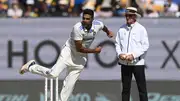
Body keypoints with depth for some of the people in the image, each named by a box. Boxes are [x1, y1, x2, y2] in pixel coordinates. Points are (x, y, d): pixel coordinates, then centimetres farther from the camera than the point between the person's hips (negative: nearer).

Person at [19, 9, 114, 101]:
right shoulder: (78, 28, -29)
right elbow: (79, 48, -25)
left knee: (70, 84, 3)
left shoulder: (98, 24, -12)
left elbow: (103, 27, 16)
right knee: (53, 74, -17)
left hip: (81, 57, 5)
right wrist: (94, 51, -19)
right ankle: (31, 67, 5)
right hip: (69, 52, -5)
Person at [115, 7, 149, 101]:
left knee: (142, 88, -1)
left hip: (137, 62, -4)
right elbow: (117, 43, 10)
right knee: (125, 87, 9)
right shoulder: (122, 29, 7)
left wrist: (134, 55, -17)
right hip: (124, 63, 4)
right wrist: (119, 54, -9)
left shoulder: (141, 29, -4)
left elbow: (145, 45, -7)